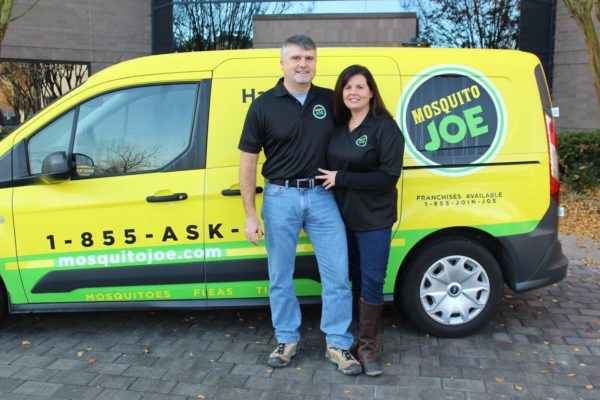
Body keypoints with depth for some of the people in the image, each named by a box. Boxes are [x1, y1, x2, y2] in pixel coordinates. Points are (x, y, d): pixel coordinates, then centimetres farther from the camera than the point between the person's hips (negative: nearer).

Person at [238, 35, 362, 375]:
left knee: (337, 273, 3)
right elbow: (248, 162, -1)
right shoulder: (263, 106, -2)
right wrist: (250, 215, -5)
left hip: (322, 195, 2)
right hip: (280, 197, -1)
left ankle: (339, 344, 18)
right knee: (280, 276, 9)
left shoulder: (329, 100, 5)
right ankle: (288, 339, 28)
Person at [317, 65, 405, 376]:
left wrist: (340, 178, -19)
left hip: (373, 221, -5)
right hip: (342, 216, 5)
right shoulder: (337, 127, 6)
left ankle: (367, 346, 15)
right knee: (355, 279, 15)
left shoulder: (385, 128, -11)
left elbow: (388, 177, -19)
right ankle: (364, 338, 29)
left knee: (371, 283, 1)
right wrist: (330, 180, -6)